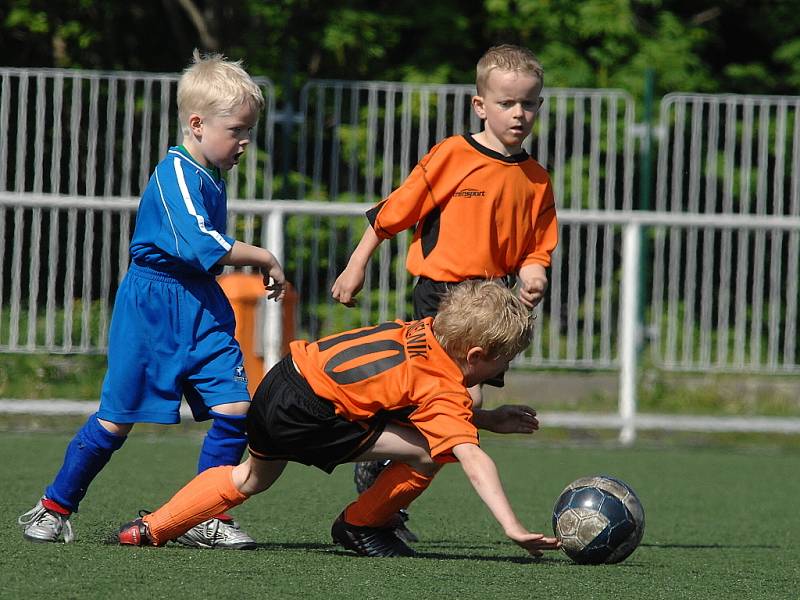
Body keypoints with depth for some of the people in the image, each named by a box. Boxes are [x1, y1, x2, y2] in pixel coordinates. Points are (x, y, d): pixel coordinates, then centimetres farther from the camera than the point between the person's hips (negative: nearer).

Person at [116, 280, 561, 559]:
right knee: (429, 452, -12)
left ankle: (153, 528, 43)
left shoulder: (428, 331, 8)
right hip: (305, 414, -9)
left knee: (252, 478, 36)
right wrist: (513, 528, -32)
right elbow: (473, 459, -26)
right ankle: (362, 526, 7)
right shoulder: (447, 393, -15)